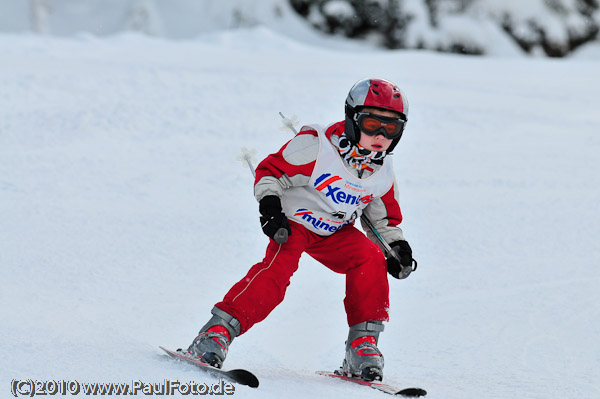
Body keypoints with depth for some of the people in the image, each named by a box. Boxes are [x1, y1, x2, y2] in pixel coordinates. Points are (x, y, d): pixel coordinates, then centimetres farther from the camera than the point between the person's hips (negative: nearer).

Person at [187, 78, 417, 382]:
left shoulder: (383, 174, -3)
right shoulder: (316, 148, -22)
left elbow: (385, 217, 14)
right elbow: (270, 171, -15)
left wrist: (397, 247, 1)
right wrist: (270, 206, -30)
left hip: (335, 232, 5)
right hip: (294, 223, -5)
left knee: (369, 257, -21)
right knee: (279, 266, -31)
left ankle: (363, 341, -12)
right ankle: (219, 329, -31)